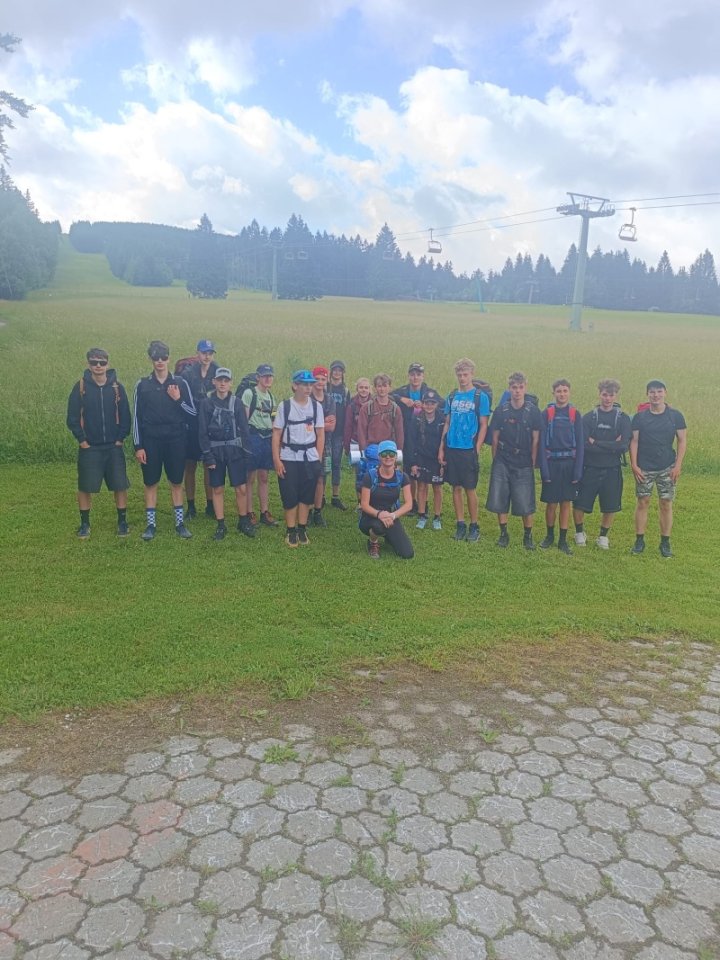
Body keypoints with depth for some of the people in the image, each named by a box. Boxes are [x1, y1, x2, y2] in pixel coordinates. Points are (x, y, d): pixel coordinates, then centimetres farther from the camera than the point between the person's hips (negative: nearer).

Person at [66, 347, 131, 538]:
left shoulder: (117, 387, 0)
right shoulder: (80, 387, -3)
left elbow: (125, 416, 3)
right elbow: (72, 418, -2)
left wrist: (120, 438, -3)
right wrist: (82, 440, -6)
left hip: (114, 447, 1)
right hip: (89, 448, -1)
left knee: (120, 485, 3)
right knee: (85, 487, 4)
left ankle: (122, 522, 17)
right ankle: (84, 524, 19)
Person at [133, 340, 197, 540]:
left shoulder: (180, 383, 2)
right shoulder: (142, 385, 2)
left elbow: (194, 412, 3)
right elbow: (136, 417, 2)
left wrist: (178, 400, -14)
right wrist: (138, 446, -3)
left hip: (175, 441, 0)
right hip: (151, 441, 0)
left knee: (176, 483, 7)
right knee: (151, 483, 5)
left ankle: (180, 523, 17)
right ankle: (151, 525, 15)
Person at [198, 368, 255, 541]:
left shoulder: (237, 403, 2)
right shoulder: (206, 403, 0)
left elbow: (244, 429, 3)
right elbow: (203, 431, -1)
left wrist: (246, 452, -2)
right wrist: (207, 455, -7)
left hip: (235, 450, 0)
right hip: (215, 450, 0)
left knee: (241, 488, -1)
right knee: (217, 489, 6)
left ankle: (243, 522, 17)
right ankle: (221, 525, 16)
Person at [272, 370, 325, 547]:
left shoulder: (316, 406, 4)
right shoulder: (284, 406, -3)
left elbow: (320, 434, 6)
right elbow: (276, 434, -2)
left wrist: (319, 459, 2)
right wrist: (276, 460, -7)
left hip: (310, 458, 2)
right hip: (289, 458, -2)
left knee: (307, 495, 6)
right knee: (289, 496, 1)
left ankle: (302, 529, 19)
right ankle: (291, 531, 15)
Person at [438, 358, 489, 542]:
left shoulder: (480, 396, -3)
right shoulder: (452, 397, 10)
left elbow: (483, 425, -4)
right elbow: (447, 423, 13)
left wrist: (477, 449, -11)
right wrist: (441, 448, 7)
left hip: (469, 449, -4)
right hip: (451, 449, 4)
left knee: (470, 489, 2)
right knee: (456, 488, 8)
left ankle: (474, 527, 15)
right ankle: (460, 525, 18)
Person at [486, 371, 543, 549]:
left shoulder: (533, 411, -3)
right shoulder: (500, 410, 0)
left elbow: (535, 440, 0)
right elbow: (495, 438, 5)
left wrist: (533, 463, -1)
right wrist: (495, 461, 5)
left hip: (523, 465, -1)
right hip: (502, 463, 1)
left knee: (526, 503, 1)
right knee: (499, 501, 4)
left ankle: (528, 536, 19)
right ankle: (503, 534, 21)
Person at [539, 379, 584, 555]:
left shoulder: (575, 414, 2)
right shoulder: (547, 413, -1)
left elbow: (580, 443, 1)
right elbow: (542, 442, -3)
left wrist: (578, 470, -5)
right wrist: (544, 468, -9)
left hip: (569, 463, 1)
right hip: (552, 462, -1)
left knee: (566, 503, 6)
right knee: (551, 503, 5)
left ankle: (563, 540, 16)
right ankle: (550, 535, 24)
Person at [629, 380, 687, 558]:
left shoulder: (675, 415, 0)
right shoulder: (640, 416, 0)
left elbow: (682, 441, 1)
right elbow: (634, 441, 0)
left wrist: (678, 465, -6)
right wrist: (634, 465, -8)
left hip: (667, 468, 0)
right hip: (644, 468, 0)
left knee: (666, 504, 3)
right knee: (642, 502, 4)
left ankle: (665, 543, 12)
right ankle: (639, 540, 13)